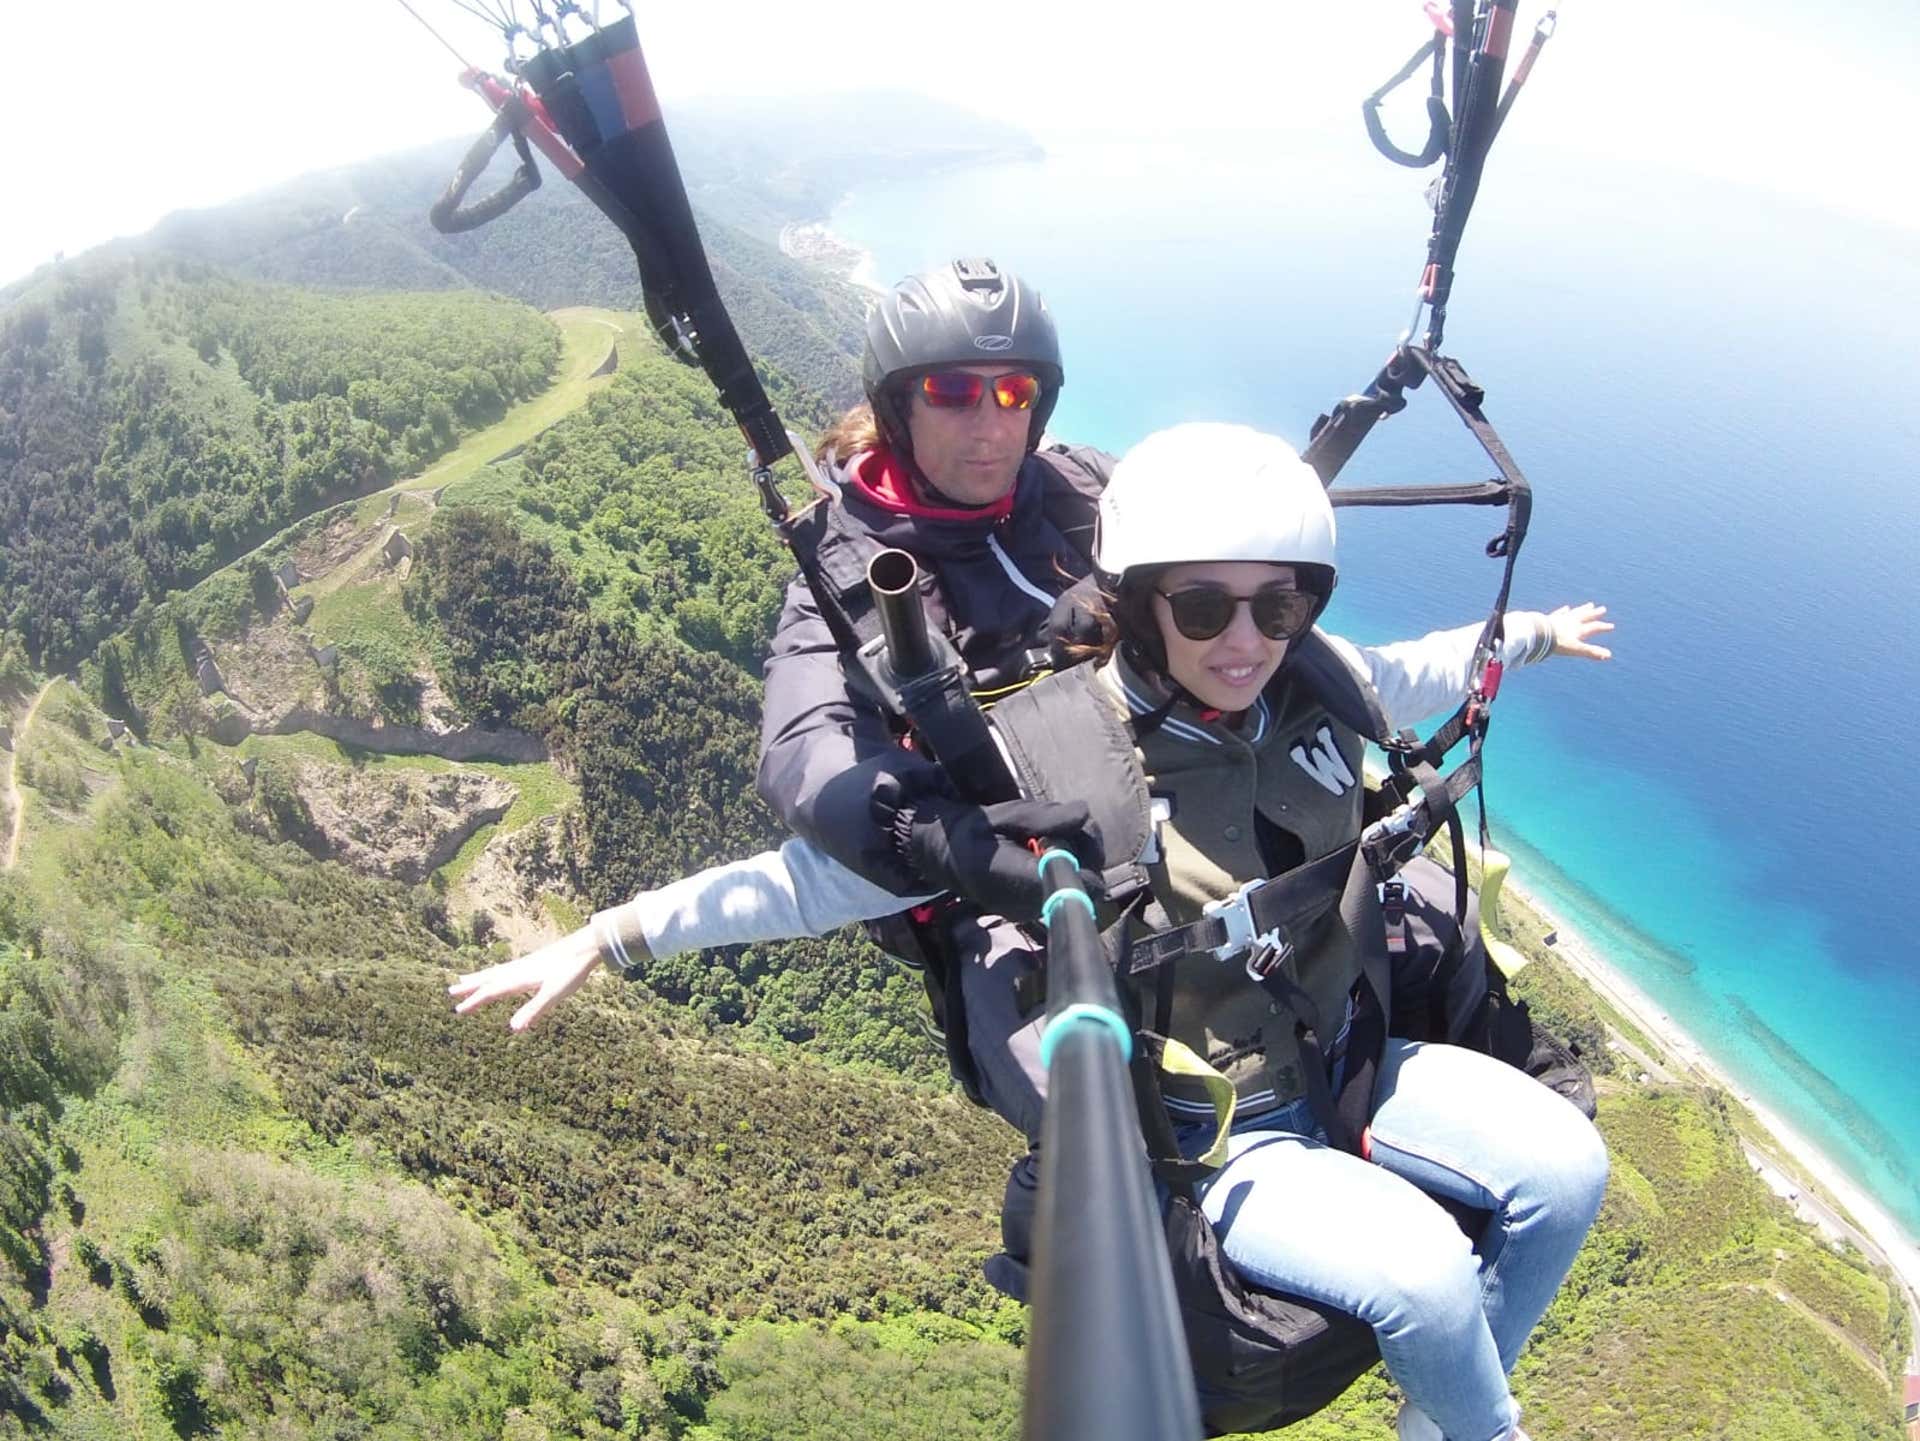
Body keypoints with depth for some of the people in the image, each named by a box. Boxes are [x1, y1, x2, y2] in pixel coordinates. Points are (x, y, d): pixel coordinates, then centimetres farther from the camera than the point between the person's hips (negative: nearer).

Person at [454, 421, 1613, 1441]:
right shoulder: (1046, 758, -24)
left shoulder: (1314, 683, -8)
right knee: (1425, 1274, -22)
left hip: (1346, 1059, 6)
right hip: (1203, 1138, -6)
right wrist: (609, 934, -22)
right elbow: (842, 869, -19)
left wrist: (1533, 634, 34)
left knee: (1566, 1168, -6)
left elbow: (1419, 674, 17)